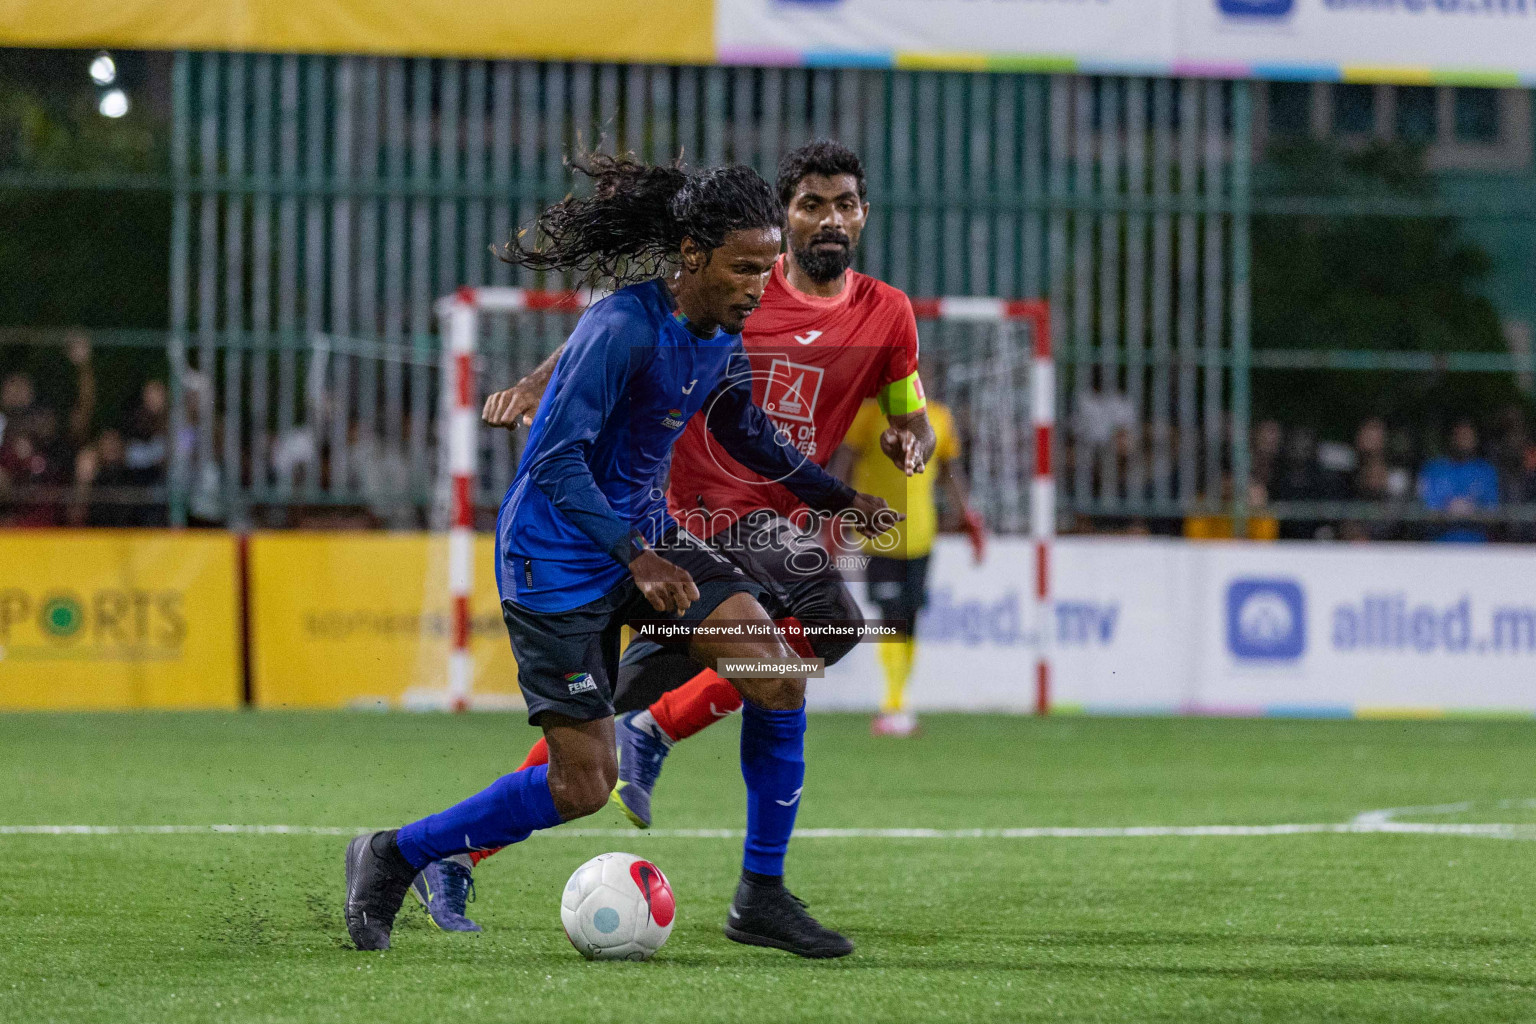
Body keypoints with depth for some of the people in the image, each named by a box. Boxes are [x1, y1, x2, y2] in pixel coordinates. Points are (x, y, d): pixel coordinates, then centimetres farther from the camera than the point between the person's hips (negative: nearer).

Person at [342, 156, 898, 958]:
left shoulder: (722, 341, 3)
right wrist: (635, 557, -32)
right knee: (583, 785, -8)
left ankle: (761, 897, 1)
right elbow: (556, 460, -26)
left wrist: (837, 497, 11)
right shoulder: (624, 328, -23)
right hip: (556, 555, -8)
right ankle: (391, 856, 12)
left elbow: (750, 439, 22)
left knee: (779, 674, -11)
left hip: (645, 533, 8)